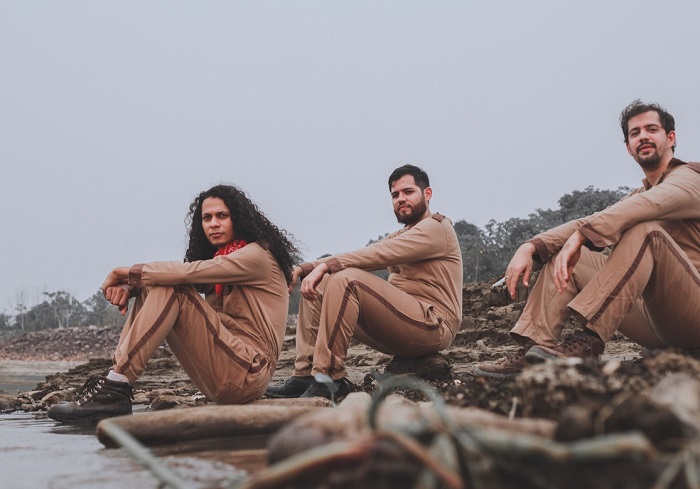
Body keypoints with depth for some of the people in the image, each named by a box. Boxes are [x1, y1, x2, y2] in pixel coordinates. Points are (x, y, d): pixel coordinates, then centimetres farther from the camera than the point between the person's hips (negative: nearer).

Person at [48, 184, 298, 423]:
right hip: (222, 379, 8)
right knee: (150, 287, 2)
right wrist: (128, 286, -12)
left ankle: (116, 388, -27)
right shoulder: (218, 259, 21)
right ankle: (114, 380, -12)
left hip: (248, 374, -8)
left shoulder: (256, 255, -6)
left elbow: (188, 272, -19)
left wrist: (130, 273, -11)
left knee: (171, 289, -20)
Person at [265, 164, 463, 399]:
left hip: (432, 326, -9)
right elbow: (357, 258, 13)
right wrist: (303, 268, -2)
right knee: (316, 286, 4)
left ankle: (328, 378, -28)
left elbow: (378, 254, -18)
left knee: (347, 278, -27)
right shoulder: (398, 237, 25)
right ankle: (305, 375, -8)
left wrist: (325, 266, -23)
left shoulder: (436, 228, -3)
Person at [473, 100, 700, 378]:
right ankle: (533, 349, -21)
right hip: (652, 322, 7)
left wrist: (580, 235, -35)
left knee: (645, 230, -31)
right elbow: (585, 225, 7)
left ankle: (587, 343, -40)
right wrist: (530, 248, -11)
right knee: (562, 254, 0)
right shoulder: (636, 198, 23)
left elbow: (650, 203, -25)